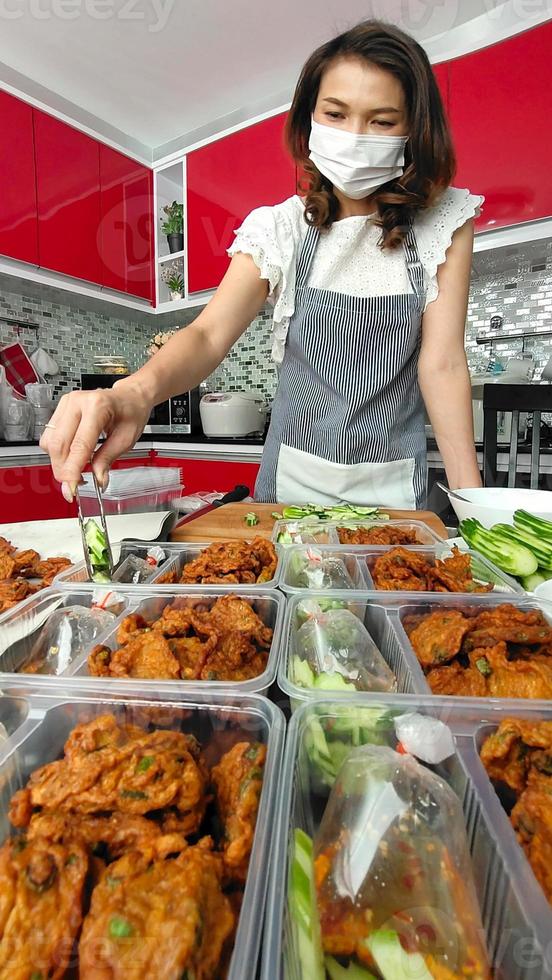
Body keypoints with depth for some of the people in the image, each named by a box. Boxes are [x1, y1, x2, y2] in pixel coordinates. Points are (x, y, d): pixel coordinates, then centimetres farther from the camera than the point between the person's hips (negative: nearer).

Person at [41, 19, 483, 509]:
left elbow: (443, 362, -11)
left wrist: (471, 497, -19)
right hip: (291, 482, 1)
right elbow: (209, 334, -17)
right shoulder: (282, 229, -5)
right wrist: (135, 391, -38)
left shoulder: (443, 224, -5)